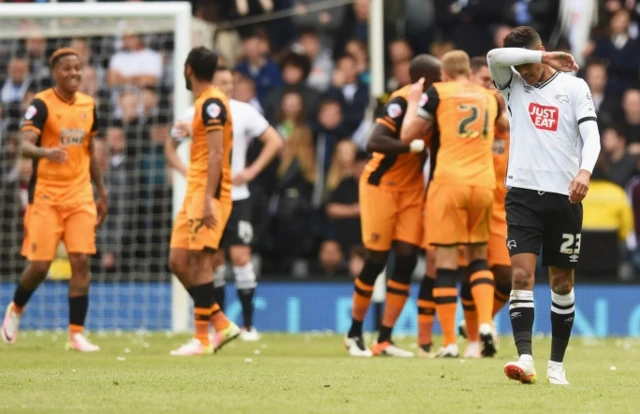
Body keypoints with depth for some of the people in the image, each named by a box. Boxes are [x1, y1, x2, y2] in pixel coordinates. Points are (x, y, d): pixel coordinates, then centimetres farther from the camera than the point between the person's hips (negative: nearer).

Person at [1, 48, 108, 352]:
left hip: (80, 195, 4)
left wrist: (101, 192, 21)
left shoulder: (88, 105, 9)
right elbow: (25, 146, -21)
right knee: (40, 264, -4)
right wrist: (45, 152, -43)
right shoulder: (41, 105, -9)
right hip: (46, 195, -4)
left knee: (81, 261, -6)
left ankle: (76, 334, -2)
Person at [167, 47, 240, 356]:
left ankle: (202, 339, -9)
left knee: (200, 262, -11)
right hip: (195, 192, 10)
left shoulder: (212, 103, -12)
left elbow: (216, 154, -19)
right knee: (178, 262, 7)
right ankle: (221, 324, 11)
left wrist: (209, 198, -24)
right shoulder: (203, 103, 18)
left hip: (208, 192, -10)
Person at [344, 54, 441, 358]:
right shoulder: (402, 102, -21)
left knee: (407, 259, -1)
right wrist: (414, 146, -39)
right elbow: (374, 142, -31)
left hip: (411, 188, 7)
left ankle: (385, 339, 5)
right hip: (381, 185, -7)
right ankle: (354, 333, 15)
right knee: (377, 260, -2)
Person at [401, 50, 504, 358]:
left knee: (446, 260, 0)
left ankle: (449, 342, -2)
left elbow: (407, 135, 4)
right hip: (483, 183, 4)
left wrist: (414, 102, 20)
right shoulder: (490, 98, 17)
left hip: (449, 181, -4)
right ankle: (485, 323, -3)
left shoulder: (438, 92, 4)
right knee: (478, 256, 18)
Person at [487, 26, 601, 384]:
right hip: (523, 193, 0)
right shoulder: (514, 84, 7)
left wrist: (585, 171, -26)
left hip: (564, 197, 0)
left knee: (562, 281, 6)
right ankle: (525, 359, -21)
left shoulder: (574, 86, 2)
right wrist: (545, 58, -11)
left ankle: (557, 364, 16)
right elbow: (495, 57, -14)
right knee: (522, 274, -14)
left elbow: (591, 135, -8)